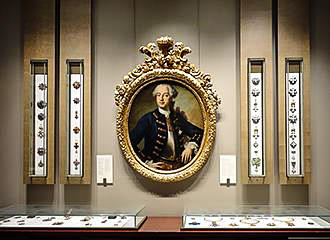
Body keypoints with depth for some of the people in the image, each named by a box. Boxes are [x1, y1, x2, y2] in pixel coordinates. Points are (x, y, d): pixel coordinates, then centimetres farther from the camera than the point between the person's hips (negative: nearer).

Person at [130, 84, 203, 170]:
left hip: (178, 166, 4)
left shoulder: (177, 117, 11)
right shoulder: (148, 119, -2)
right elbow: (131, 143, -9)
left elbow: (199, 132, 20)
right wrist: (147, 162, -10)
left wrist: (191, 147, 4)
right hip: (157, 166, -3)